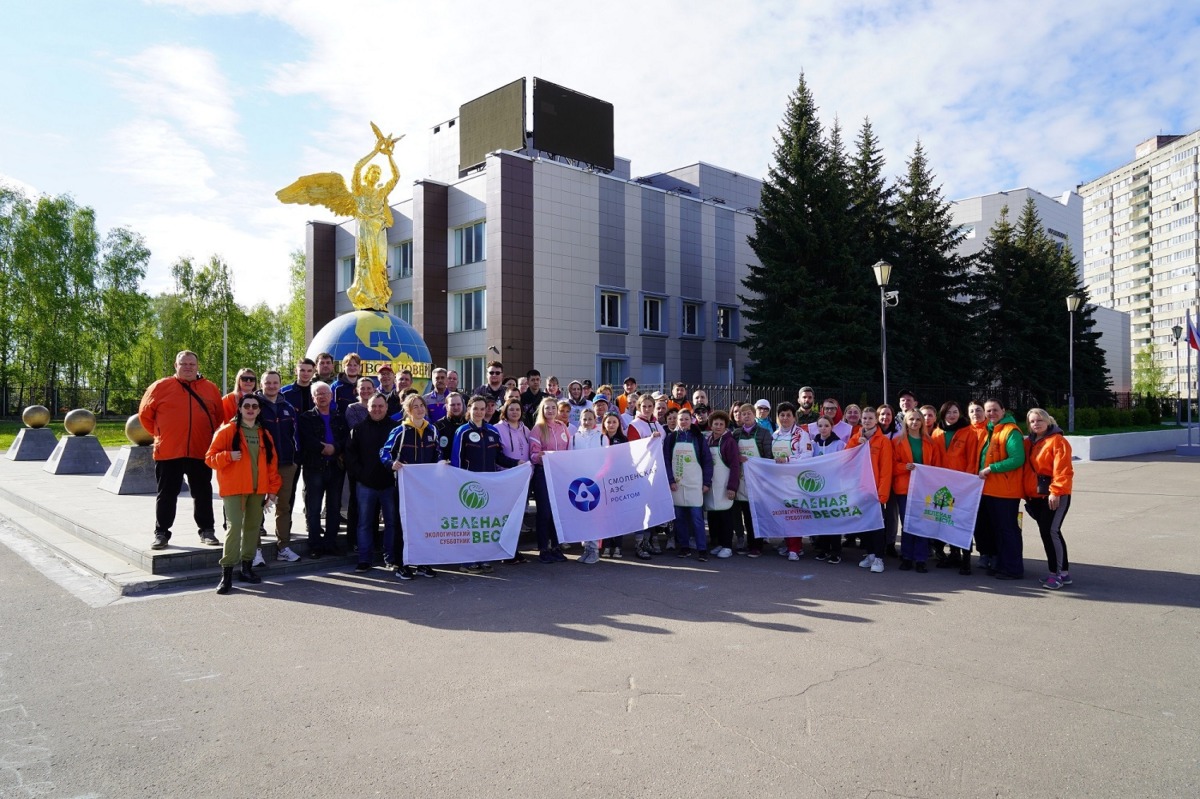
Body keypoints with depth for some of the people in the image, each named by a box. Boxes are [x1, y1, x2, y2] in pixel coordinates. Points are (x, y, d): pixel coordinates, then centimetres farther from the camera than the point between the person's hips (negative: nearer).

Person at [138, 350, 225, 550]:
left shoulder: (211, 389, 6)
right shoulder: (161, 386, 1)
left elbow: (220, 416, 15)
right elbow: (145, 414, 8)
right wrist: (160, 435, 8)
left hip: (201, 453, 2)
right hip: (168, 452, -1)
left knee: (203, 494, 9)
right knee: (166, 495, 7)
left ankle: (206, 531, 19)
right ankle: (161, 533, 17)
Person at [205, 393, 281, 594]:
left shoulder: (264, 434, 12)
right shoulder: (227, 430, 0)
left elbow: (271, 463, 14)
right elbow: (210, 458, -1)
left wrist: (272, 489, 9)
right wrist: (228, 456, -21)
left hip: (258, 489, 5)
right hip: (234, 489, -5)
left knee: (253, 526, 8)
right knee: (234, 526, -14)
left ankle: (246, 567, 20)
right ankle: (226, 574, -11)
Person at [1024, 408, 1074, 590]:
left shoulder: (1057, 441, -9)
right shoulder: (1029, 443, 14)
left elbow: (1062, 470, -16)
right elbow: (1026, 467, 19)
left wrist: (1055, 491, -21)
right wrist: (1026, 493, 15)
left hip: (1055, 496, -8)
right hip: (1036, 496, 8)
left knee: (1050, 531, -11)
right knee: (1048, 532, 11)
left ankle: (1056, 573, -2)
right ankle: (1063, 572, 21)